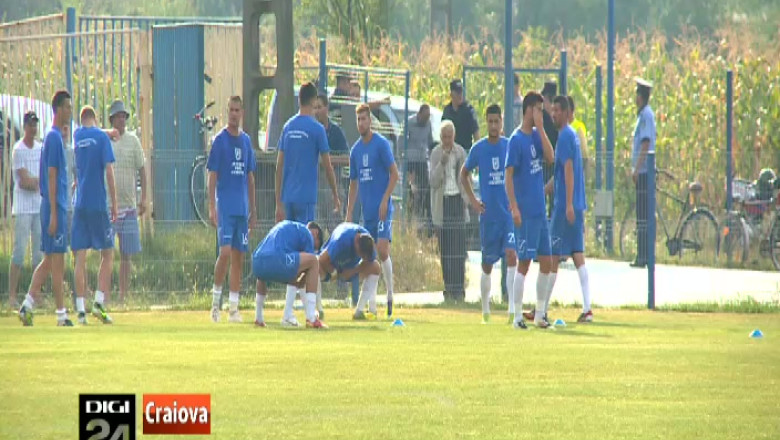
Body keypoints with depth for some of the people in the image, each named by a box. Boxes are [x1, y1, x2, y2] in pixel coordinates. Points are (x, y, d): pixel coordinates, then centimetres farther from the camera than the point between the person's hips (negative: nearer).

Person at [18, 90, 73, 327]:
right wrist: (53, 214, -20)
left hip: (55, 207, 10)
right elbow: (51, 178, -18)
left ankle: (27, 305, 8)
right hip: (54, 206, -10)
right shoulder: (54, 138, -14)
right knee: (57, 261, -6)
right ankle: (61, 314, -3)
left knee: (49, 260, 11)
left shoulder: (55, 137, 16)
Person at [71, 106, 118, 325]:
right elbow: (108, 171, -8)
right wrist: (114, 204, -5)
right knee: (107, 255, 6)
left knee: (80, 258, 3)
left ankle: (81, 309, -2)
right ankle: (99, 302, -7)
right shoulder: (102, 137, -4)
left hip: (79, 205, 3)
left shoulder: (77, 135, 7)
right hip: (98, 204, -3)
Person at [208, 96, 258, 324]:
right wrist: (212, 208, -11)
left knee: (239, 256, 5)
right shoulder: (220, 140, -3)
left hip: (242, 208, 5)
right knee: (225, 252, -16)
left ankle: (234, 307, 8)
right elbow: (212, 176, -5)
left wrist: (253, 209, 16)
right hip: (225, 206, -5)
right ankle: (216, 298, 0)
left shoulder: (246, 141, 13)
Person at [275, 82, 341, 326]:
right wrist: (335, 196, 10)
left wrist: (279, 203, 12)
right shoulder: (316, 129, -7)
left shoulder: (288, 127, 9)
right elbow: (327, 166, -4)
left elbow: (279, 167, 9)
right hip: (306, 198, -6)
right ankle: (288, 311, -13)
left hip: (288, 198, 6)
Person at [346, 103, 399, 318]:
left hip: (382, 209, -6)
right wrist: (349, 214, 14)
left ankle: (390, 296, -5)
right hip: (367, 210, 6)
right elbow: (353, 184, 19)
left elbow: (394, 174, -7)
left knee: (382, 250, -16)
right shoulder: (355, 150, 13)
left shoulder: (381, 144, -5)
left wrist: (385, 200, -15)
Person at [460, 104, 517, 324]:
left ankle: (512, 308, -19)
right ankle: (485, 309, 24)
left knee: (511, 255, -18)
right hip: (488, 214, 1)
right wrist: (473, 200, 7)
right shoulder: (478, 148, 2)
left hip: (510, 213, -1)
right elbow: (464, 174, 17)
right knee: (487, 264, 8)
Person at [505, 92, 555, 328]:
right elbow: (509, 175, -13)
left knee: (546, 262, 9)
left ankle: (540, 313, 18)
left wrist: (541, 129, -4)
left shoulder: (536, 135, 12)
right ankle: (518, 315, -1)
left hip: (540, 209, 8)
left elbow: (550, 157, -2)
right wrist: (514, 207, -18)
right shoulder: (516, 140, -10)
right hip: (525, 211, -8)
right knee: (524, 262, -6)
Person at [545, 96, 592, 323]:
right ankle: (587, 308, -3)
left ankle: (543, 309, 1)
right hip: (577, 206, 9)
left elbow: (568, 171, -19)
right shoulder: (572, 135, 18)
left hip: (565, 205, -9)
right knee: (578, 255, 4)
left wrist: (568, 205, -23)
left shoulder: (565, 136, -11)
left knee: (554, 256, -3)